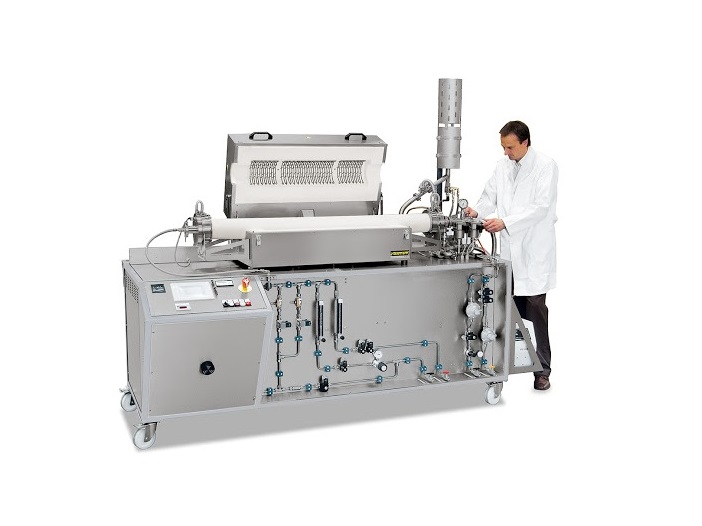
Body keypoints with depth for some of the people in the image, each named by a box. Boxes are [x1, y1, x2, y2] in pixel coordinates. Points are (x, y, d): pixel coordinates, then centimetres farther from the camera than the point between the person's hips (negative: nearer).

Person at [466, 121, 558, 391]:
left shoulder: (545, 166, -8)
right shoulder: (502, 166, 11)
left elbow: (541, 206, -17)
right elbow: (490, 195, 12)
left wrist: (505, 222, -24)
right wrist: (477, 211, -10)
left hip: (534, 249, -6)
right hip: (509, 247, 6)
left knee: (535, 306, -5)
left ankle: (542, 369, 1)